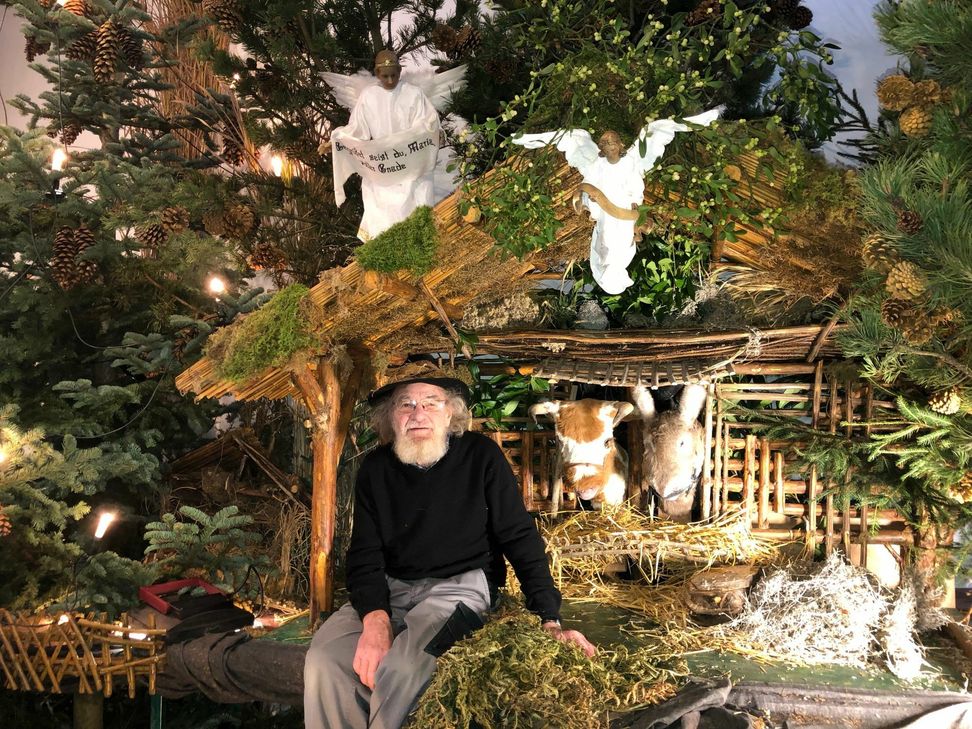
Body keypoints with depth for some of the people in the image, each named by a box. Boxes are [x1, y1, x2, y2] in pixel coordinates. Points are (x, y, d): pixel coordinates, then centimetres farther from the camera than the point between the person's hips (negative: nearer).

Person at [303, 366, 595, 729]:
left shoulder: (481, 456, -6)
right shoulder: (376, 468, 2)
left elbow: (520, 538, -5)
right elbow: (365, 554, -1)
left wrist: (550, 621, -12)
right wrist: (375, 619, -21)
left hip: (461, 585, -3)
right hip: (392, 588, 4)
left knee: (400, 664, -32)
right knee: (324, 658, -22)